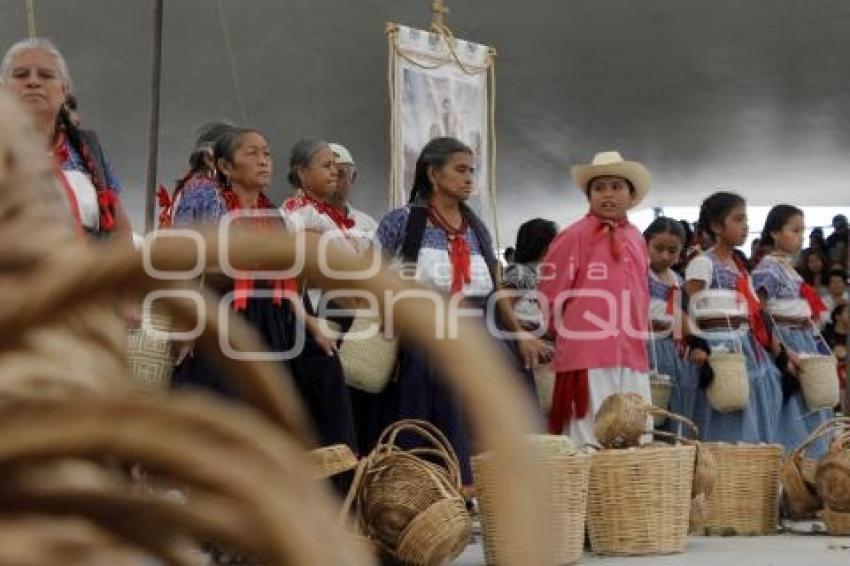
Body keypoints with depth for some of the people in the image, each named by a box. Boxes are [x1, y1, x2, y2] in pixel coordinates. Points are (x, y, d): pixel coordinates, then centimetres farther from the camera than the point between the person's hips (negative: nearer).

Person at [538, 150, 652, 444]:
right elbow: (550, 299, -2)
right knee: (589, 443, -5)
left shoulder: (636, 240, 15)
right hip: (588, 359, -6)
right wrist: (569, 334, 7)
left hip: (632, 358, 6)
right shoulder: (574, 236, -4)